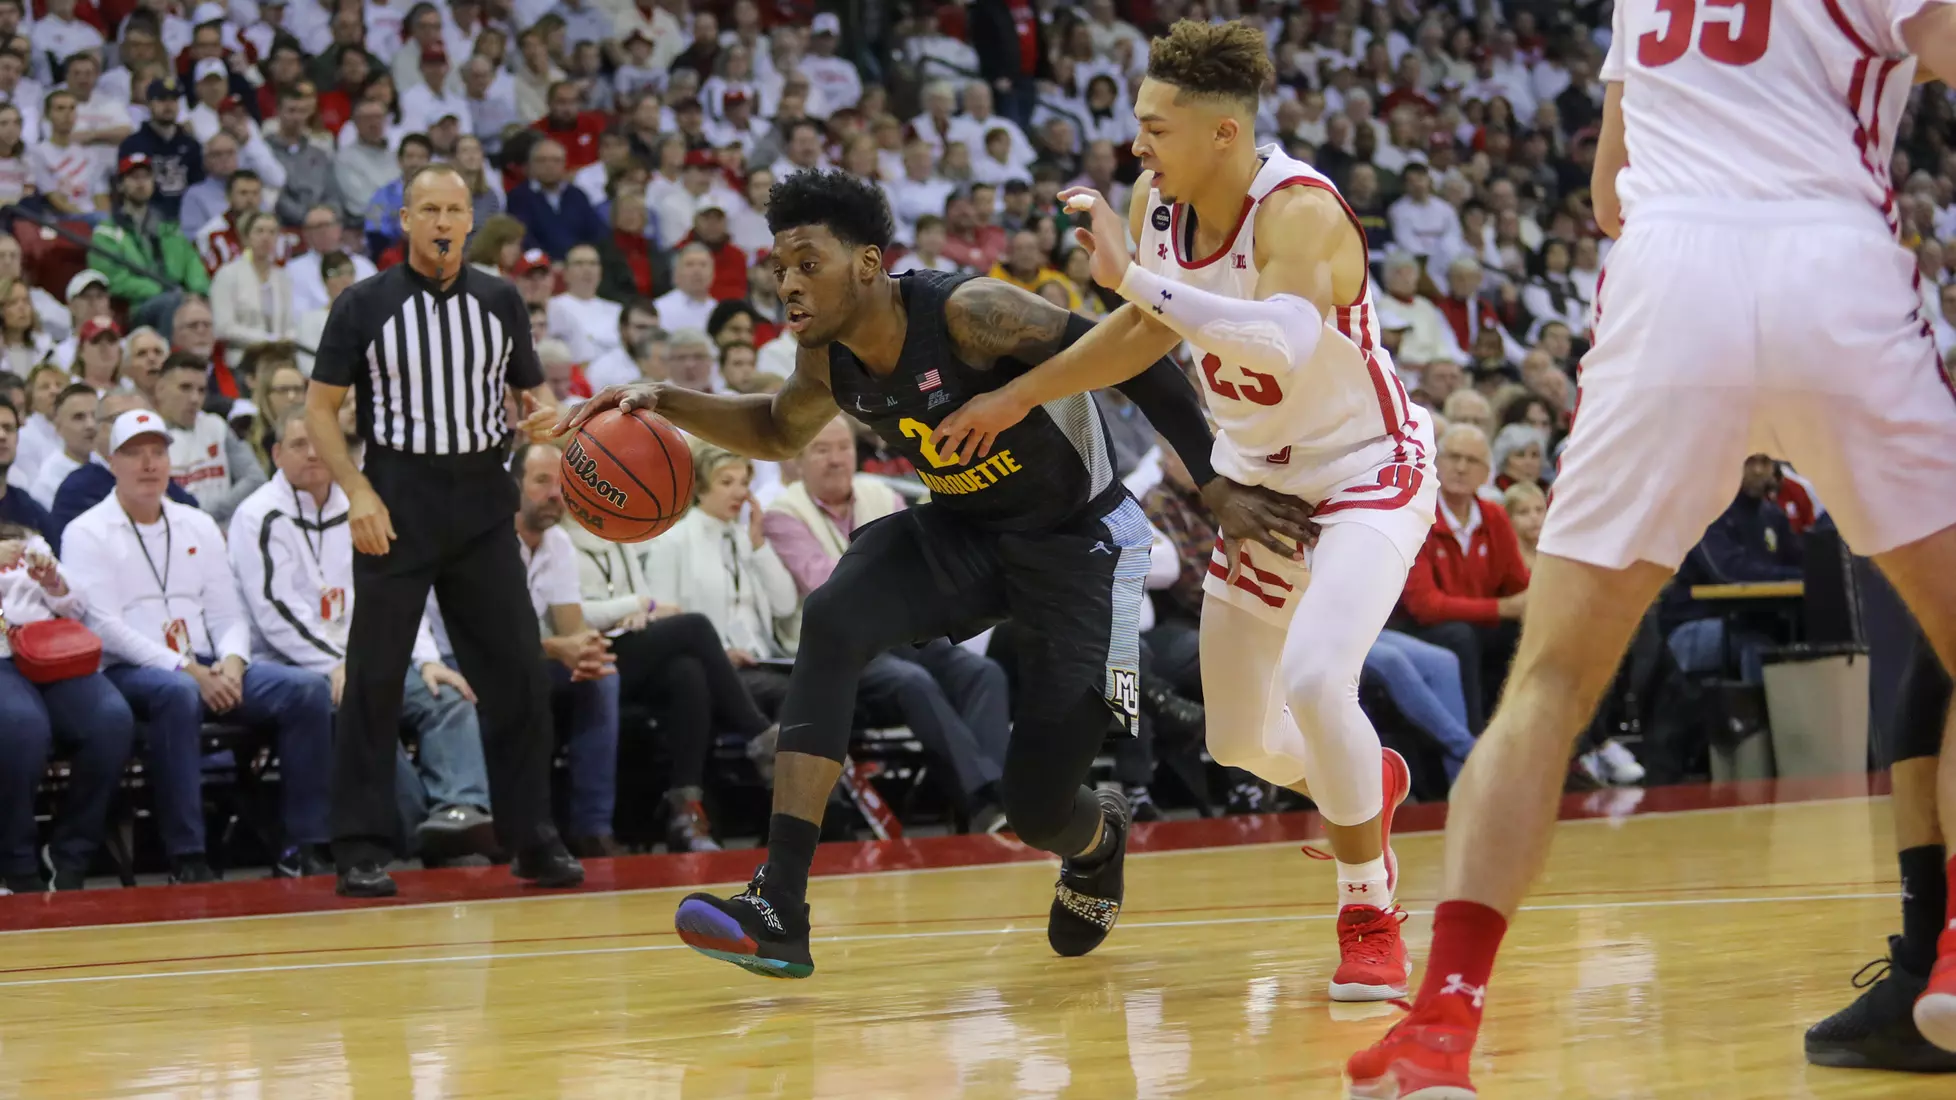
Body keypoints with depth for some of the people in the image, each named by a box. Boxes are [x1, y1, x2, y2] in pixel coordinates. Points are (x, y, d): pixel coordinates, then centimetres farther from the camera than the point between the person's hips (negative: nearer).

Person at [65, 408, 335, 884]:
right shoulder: (87, 534, 2)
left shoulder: (198, 526, 20)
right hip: (129, 672, -5)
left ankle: (304, 848, -19)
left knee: (309, 689, -19)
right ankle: (186, 858, -38)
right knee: (178, 694, -41)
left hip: (210, 669, 6)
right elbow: (104, 627, -9)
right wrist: (186, 670, -19)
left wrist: (232, 662, -8)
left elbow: (228, 613, 16)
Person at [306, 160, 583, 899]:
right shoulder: (366, 305, -1)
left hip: (481, 498, 3)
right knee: (375, 676, -3)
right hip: (398, 501, -3)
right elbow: (320, 407, 0)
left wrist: (555, 423, -7)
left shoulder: (500, 302, 8)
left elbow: (532, 391, 17)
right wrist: (357, 491, -12)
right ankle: (360, 846, 3)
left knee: (516, 671, 1)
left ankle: (532, 838, 10)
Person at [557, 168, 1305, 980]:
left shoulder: (968, 313, -30)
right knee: (831, 622, -24)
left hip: (1081, 539, -5)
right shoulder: (828, 367, -9)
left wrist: (1218, 486, -26)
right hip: (965, 531, 6)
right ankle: (778, 909, -28)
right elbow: (777, 432, 14)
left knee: (1036, 807, -8)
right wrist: (664, 402, -4)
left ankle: (1098, 838, 35)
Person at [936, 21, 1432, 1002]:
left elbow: (1283, 343, -48)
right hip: (1261, 479, 8)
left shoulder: (1299, 211, -29)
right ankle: (1365, 783, 45)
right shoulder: (1157, 204, -7)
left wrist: (1135, 274, -47)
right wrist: (1019, 396, 10)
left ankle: (1371, 920, -11)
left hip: (1368, 471, -8)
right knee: (1238, 739, 11)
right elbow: (1147, 333, 11)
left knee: (1314, 679, -29)